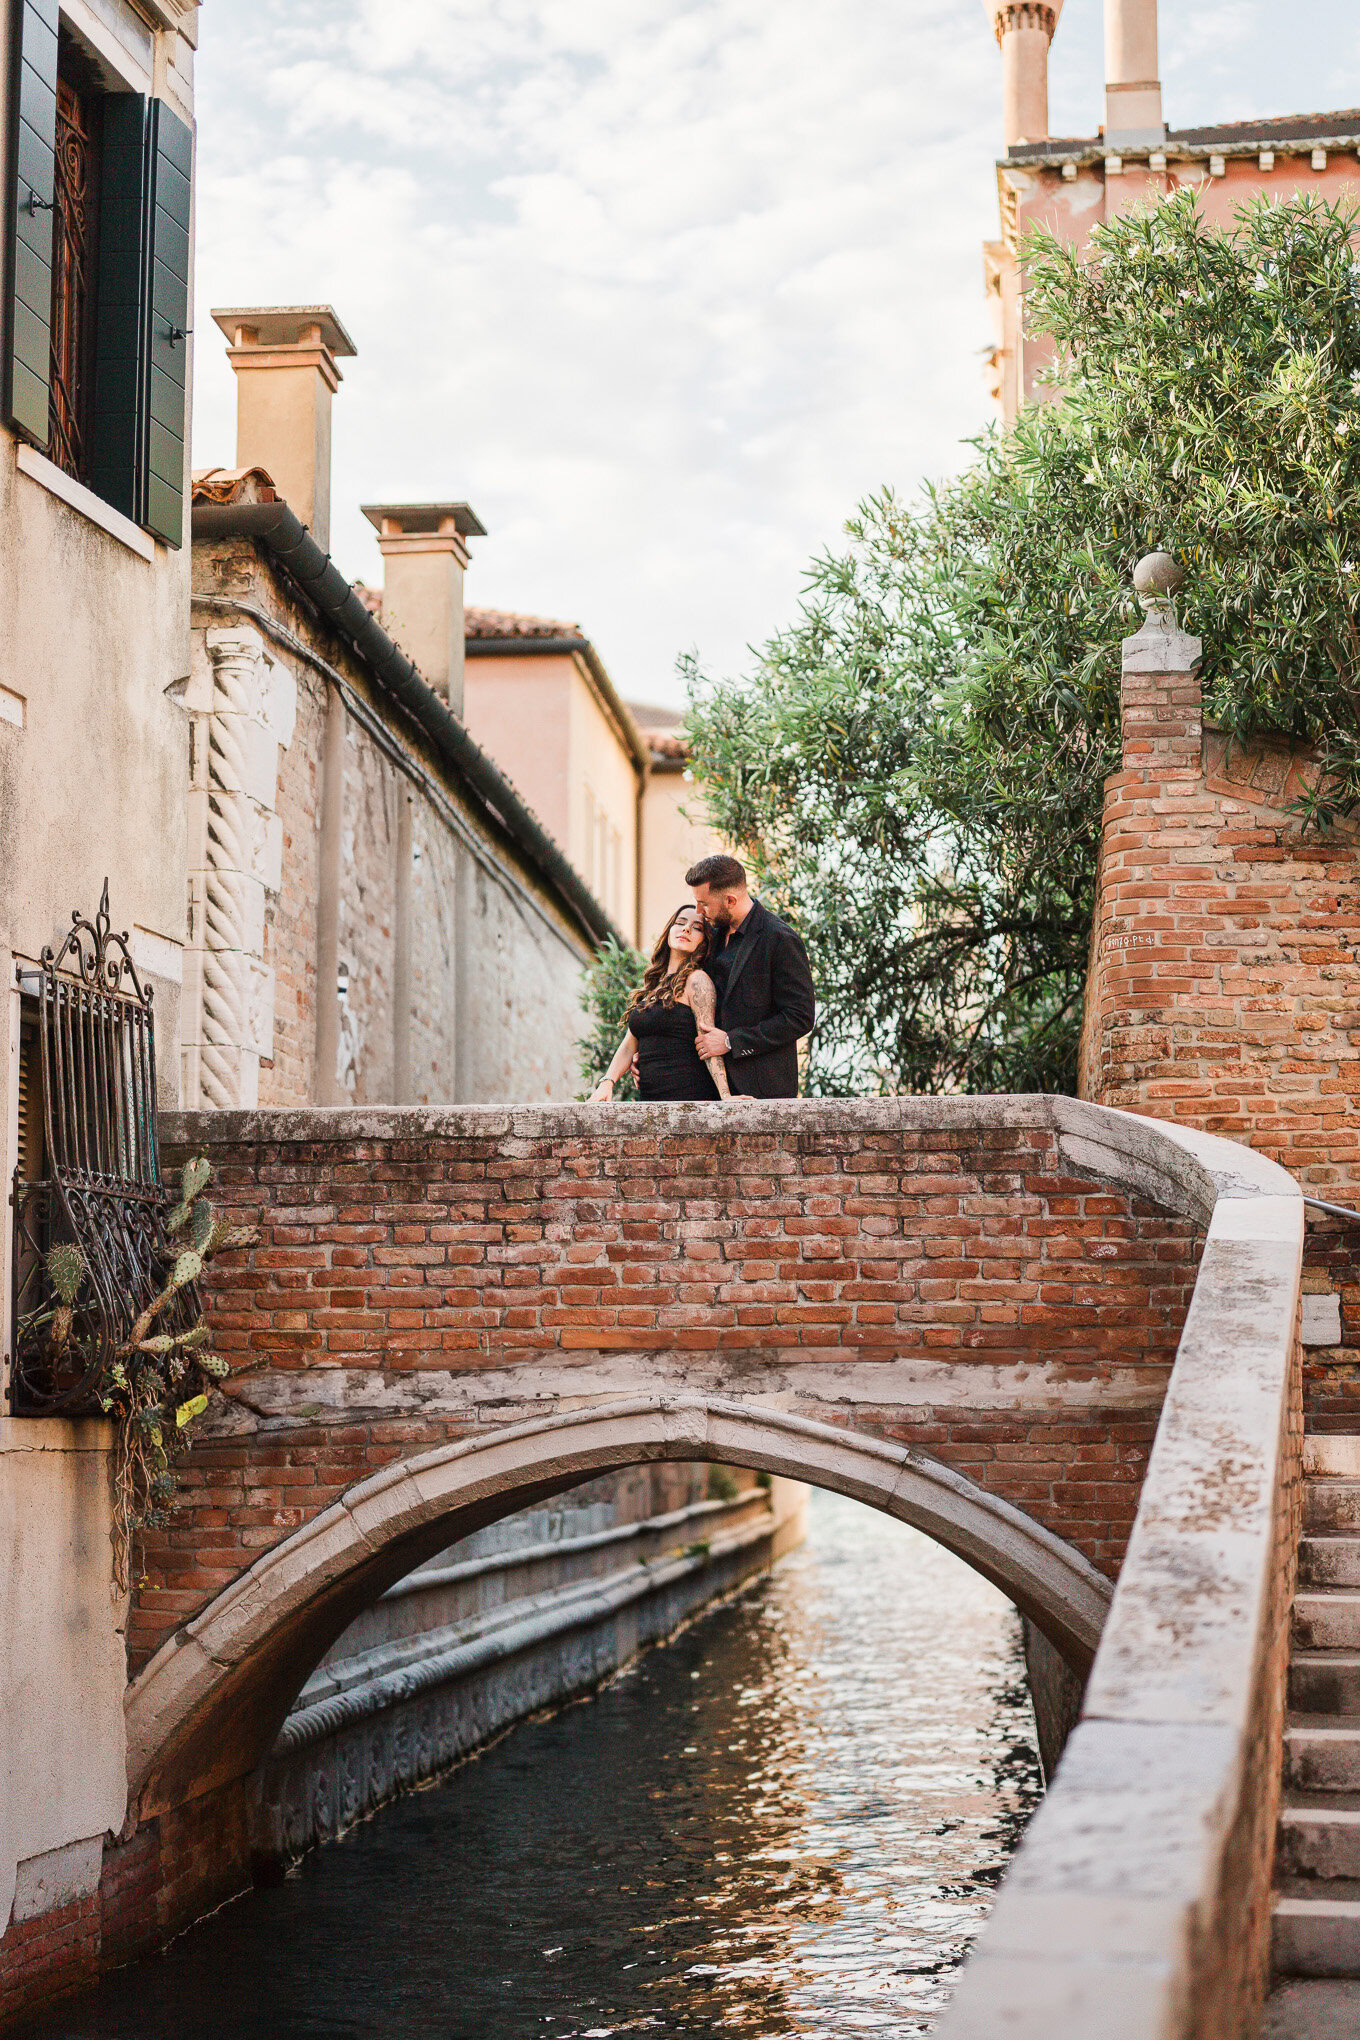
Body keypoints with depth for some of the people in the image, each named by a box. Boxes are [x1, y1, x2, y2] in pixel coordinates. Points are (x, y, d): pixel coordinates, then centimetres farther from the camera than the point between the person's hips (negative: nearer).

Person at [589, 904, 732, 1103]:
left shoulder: (697, 980, -2)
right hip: (649, 1097, 7)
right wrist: (607, 1082, 2)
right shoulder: (652, 984, 20)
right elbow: (630, 1043, 17)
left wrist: (726, 1096, -21)